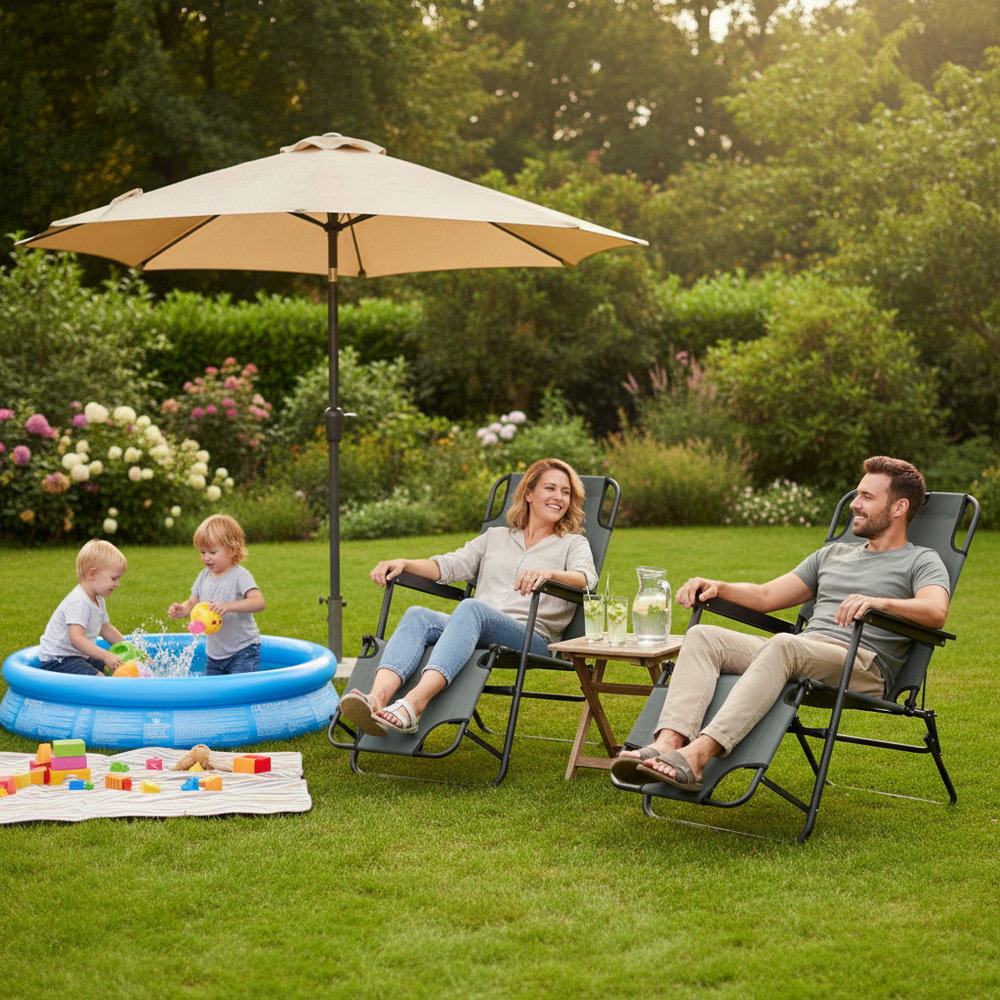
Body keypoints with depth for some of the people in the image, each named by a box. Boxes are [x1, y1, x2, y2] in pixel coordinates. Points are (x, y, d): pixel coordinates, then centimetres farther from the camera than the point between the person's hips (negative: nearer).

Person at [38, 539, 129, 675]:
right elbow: (76, 638, -34)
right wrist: (106, 655, -38)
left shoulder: (98, 601, 9)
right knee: (98, 679, -28)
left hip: (79, 656, 10)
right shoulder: (78, 602, -25)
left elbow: (105, 629, 24)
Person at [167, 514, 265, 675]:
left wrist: (228, 606, -41)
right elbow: (192, 603, 11)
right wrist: (181, 610, -13)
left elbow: (258, 602, -28)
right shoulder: (204, 577, 6)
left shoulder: (240, 576, -16)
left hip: (243, 652, -7)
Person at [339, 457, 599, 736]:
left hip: (531, 638, -4)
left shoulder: (574, 544, 19)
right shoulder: (495, 538, 31)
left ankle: (415, 703, -56)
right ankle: (377, 698, -52)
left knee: (471, 608, -35)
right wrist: (404, 564, 0)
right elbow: (451, 565, 20)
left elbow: (586, 578, -3)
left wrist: (548, 573, -26)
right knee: (417, 615, -27)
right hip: (474, 632, 4)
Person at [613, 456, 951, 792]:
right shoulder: (832, 554, 32)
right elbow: (766, 596, 30)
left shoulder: (922, 561, 12)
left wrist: (878, 603, -30)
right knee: (703, 636, -17)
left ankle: (698, 753, -52)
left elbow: (936, 612, -11)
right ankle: (667, 743, -39)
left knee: (784, 644, -38)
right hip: (797, 654, 7)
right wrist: (717, 587, 10)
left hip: (863, 666, -6)